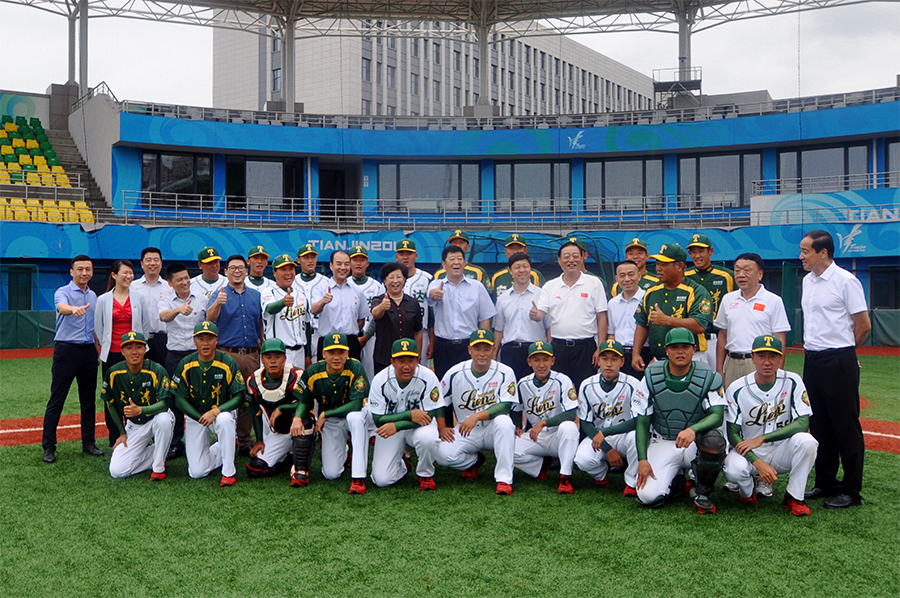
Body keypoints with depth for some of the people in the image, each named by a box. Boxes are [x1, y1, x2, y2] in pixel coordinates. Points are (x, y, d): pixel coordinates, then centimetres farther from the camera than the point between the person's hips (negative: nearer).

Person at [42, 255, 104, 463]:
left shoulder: (93, 295, 14)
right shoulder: (63, 292, -5)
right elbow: (62, 307, -29)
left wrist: (96, 350, 13)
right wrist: (74, 309, -52)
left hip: (89, 351, 6)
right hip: (66, 349, -6)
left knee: (89, 400, 10)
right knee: (56, 401, -2)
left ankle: (89, 443, 18)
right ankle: (48, 447, 5)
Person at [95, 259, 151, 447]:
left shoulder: (138, 298, 6)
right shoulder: (103, 300, 4)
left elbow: (146, 325, 10)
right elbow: (98, 328, 11)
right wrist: (106, 346, 10)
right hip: (111, 354, 0)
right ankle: (114, 439, 14)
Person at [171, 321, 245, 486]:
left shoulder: (228, 363, -12)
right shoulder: (185, 364, -7)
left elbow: (239, 397, -12)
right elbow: (179, 399, -3)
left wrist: (215, 412, -26)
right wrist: (201, 418, -13)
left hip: (221, 412, -1)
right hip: (194, 416, 2)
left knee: (225, 420, -40)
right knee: (197, 472, -8)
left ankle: (228, 472, -22)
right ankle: (221, 450, 25)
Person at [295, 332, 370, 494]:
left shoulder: (355, 368, -22)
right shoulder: (312, 372, -13)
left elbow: (356, 404, -26)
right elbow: (303, 401, -1)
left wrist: (325, 414, -22)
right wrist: (297, 418, -23)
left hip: (353, 414, -2)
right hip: (329, 423, 3)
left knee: (355, 417, -41)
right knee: (331, 474, -8)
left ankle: (359, 477, -32)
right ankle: (343, 451, 29)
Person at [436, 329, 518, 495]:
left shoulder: (505, 373, -9)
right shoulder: (455, 373, -3)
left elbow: (506, 406, -19)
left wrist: (477, 416, -32)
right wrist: (442, 428, -6)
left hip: (492, 430, -2)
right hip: (465, 432, 2)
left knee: (504, 422, -36)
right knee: (443, 455, -24)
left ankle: (504, 479, -29)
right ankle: (475, 461, 12)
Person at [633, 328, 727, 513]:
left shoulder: (709, 378, -8)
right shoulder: (651, 377, -5)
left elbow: (717, 416, -20)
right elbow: (642, 422, -3)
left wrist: (693, 430, -41)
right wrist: (642, 459, -13)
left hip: (695, 444, 0)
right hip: (662, 443, 0)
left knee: (714, 439, -36)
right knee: (648, 496, -21)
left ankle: (701, 490, -6)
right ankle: (675, 482, 17)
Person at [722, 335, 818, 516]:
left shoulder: (792, 382, -8)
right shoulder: (736, 389, -11)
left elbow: (803, 423, -16)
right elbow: (733, 434, -10)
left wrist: (761, 439, -24)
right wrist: (758, 463, -25)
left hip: (782, 451, 1)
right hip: (750, 453, -1)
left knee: (805, 440, -30)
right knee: (734, 469, -33)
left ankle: (794, 497, -8)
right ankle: (747, 492, 6)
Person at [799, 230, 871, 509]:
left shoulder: (845, 281, -11)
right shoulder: (807, 281, 12)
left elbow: (864, 325, -9)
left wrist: (842, 350, 3)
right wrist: (814, 350, 15)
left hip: (838, 363, -8)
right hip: (812, 361, 8)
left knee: (846, 427, 0)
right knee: (819, 426, 14)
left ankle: (851, 490, 10)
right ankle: (825, 483, 25)